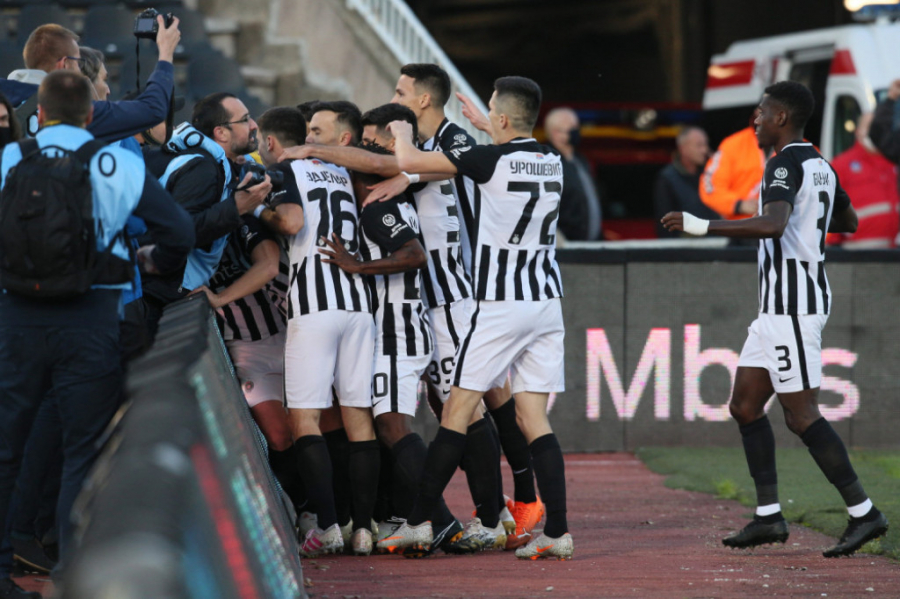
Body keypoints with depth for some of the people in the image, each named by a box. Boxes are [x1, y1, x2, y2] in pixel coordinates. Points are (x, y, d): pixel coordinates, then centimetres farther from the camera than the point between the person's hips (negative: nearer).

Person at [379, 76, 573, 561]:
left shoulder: (490, 159, -11)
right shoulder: (553, 161, 8)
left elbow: (410, 162, -8)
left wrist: (402, 132, 13)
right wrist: (480, 124, 47)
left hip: (500, 303, -6)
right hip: (546, 301, 6)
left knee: (458, 411, -1)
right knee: (533, 418, 4)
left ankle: (418, 521, 1)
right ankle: (557, 531, -4)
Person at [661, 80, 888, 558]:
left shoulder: (786, 165, -15)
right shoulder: (820, 166, 15)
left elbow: (772, 224, -32)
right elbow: (848, 222, 29)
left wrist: (703, 226, -31)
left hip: (791, 306, -10)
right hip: (779, 306, 10)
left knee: (802, 415, -8)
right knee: (745, 405, 10)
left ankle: (863, 513, -6)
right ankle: (768, 516, 10)